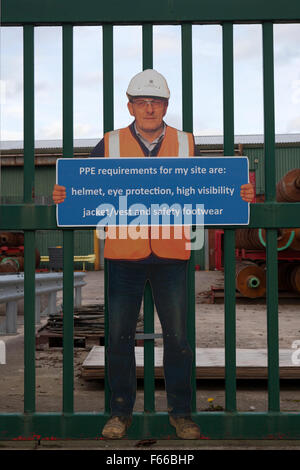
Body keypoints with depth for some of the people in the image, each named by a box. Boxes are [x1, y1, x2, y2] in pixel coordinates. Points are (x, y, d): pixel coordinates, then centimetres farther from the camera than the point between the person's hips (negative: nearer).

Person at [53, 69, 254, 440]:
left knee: (177, 336, 5)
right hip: (123, 254, 0)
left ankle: (180, 412, 22)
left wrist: (238, 195, -8)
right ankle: (120, 412, 24)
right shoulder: (109, 144, 7)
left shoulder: (186, 144, 8)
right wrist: (64, 196, -12)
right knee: (119, 336, 6)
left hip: (171, 255, 0)